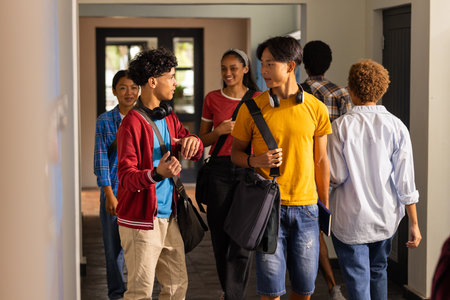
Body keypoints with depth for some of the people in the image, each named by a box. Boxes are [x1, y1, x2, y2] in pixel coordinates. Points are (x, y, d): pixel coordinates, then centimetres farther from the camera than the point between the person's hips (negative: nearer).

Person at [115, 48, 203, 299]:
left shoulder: (168, 117, 12)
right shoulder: (133, 122, -15)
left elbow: (196, 153, 13)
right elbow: (127, 177, -19)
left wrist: (193, 142, -11)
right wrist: (157, 174, -38)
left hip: (168, 216, 8)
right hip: (141, 221, -8)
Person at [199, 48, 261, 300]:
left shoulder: (258, 100, 4)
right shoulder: (212, 99, 6)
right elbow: (202, 141, 10)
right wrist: (220, 131, -8)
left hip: (249, 169, -2)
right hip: (220, 169, 2)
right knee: (221, 235, 6)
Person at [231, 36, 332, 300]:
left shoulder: (316, 109, 2)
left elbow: (321, 161, 10)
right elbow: (235, 152, 8)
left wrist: (326, 207, 11)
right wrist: (255, 161, -15)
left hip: (306, 206, 2)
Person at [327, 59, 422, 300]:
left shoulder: (341, 126, -10)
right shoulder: (396, 127, -4)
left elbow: (336, 177, -10)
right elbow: (405, 182, -4)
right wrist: (414, 224, 3)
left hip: (350, 219, -3)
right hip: (386, 218, 3)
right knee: (378, 271, 24)